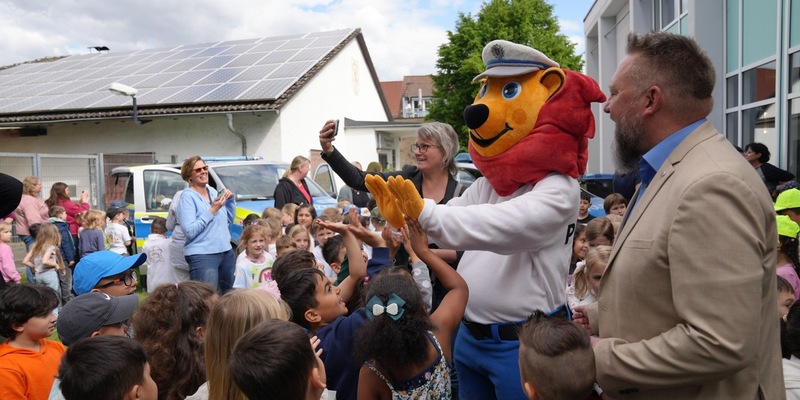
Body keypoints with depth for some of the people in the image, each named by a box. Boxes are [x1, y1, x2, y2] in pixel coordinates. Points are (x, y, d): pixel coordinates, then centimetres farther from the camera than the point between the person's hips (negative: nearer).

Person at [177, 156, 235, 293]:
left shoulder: (213, 191, 10)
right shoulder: (188, 196, -9)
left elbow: (229, 220, 19)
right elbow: (189, 231, -19)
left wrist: (230, 200, 4)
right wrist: (212, 210, -19)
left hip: (226, 252, 7)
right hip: (202, 256, -7)